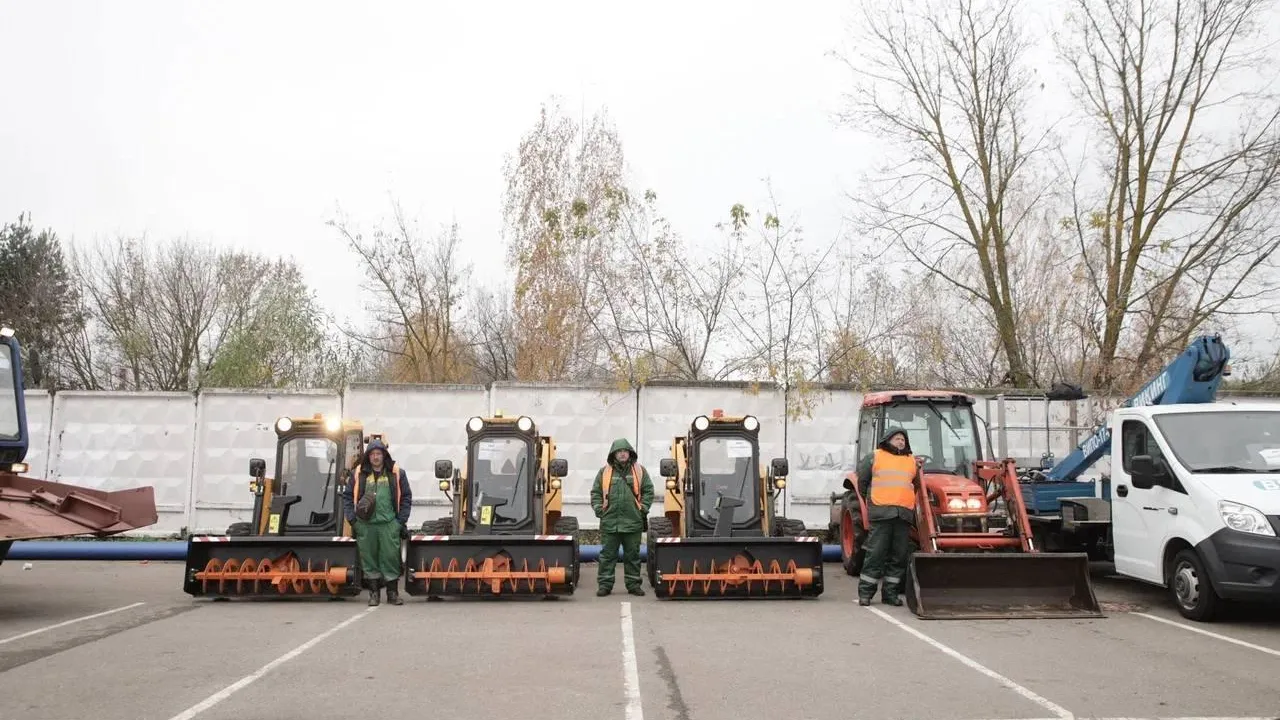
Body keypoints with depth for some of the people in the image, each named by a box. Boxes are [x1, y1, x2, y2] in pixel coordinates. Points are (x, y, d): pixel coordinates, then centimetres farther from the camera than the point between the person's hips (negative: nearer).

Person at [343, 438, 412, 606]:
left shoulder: (397, 473, 5)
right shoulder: (358, 473, 8)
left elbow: (406, 497, 6)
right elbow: (347, 497, 11)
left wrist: (401, 521, 0)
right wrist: (352, 519, 1)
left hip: (389, 524, -1)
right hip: (365, 524, 1)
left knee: (391, 557, 0)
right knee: (369, 558, 5)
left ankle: (392, 592, 11)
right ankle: (373, 592, 16)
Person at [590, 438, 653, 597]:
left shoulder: (639, 471, 7)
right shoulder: (604, 472, 6)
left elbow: (648, 491, 8)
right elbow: (595, 493, 9)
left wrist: (643, 508, -2)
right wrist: (599, 509, -3)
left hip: (633, 522, 0)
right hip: (609, 522, 0)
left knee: (632, 555, 8)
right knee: (607, 555, 3)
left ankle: (633, 584, 17)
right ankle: (605, 584, 10)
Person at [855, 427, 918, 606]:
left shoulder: (911, 461, 19)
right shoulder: (874, 457, 7)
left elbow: (917, 485, 28)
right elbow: (862, 480, 13)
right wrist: (868, 501, 16)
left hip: (904, 515, 4)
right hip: (881, 513, -4)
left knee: (899, 555, 4)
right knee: (876, 553, -7)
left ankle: (891, 592, 12)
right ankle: (865, 592, -1)